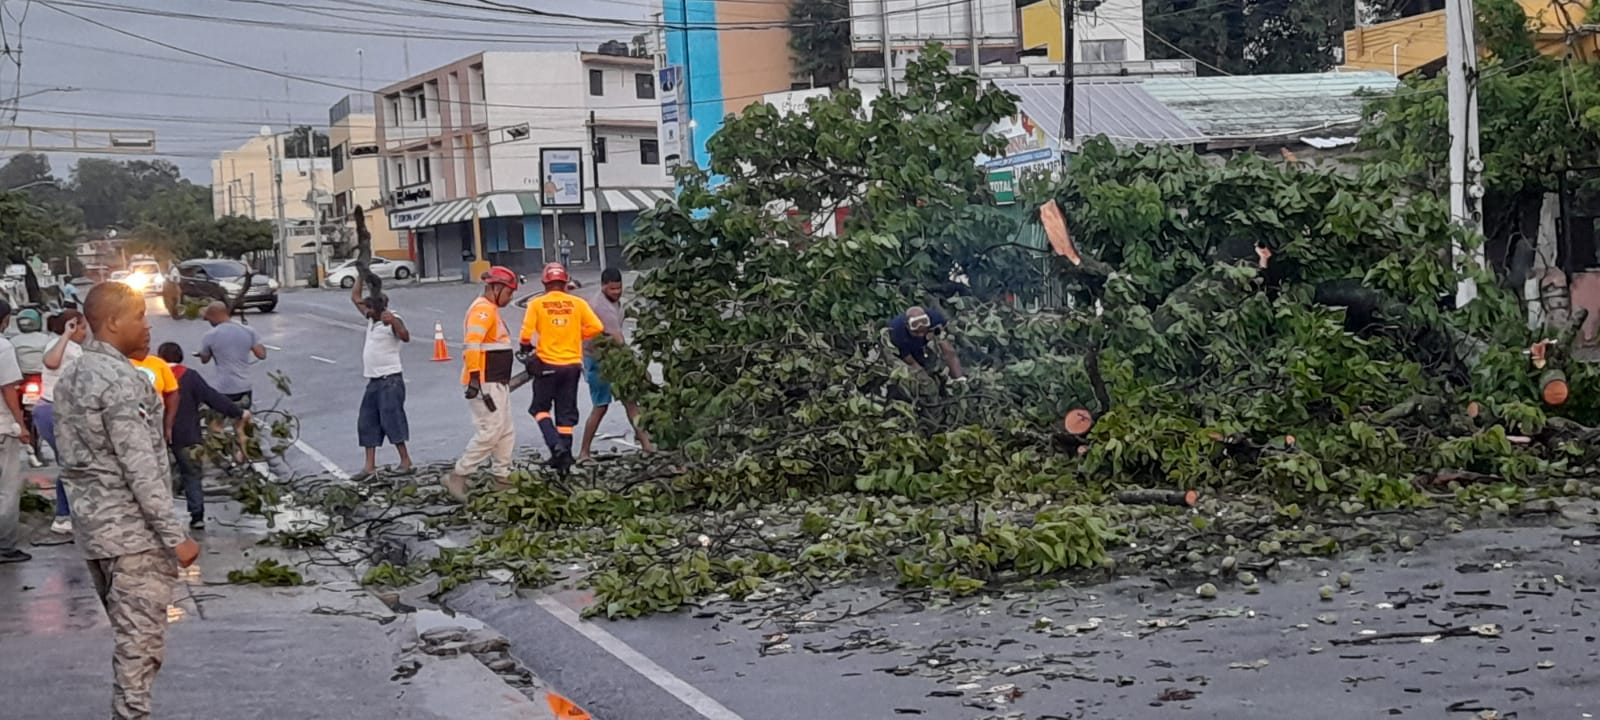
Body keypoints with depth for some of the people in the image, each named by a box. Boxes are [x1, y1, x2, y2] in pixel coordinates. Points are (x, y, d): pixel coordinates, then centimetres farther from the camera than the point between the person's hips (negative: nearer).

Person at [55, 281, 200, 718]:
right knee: (141, 639, -3)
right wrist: (175, 535, -20)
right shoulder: (122, 380, -18)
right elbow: (141, 469, -22)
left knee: (128, 634, 17)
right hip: (132, 528, -9)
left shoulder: (73, 377, 12)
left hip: (93, 523, 9)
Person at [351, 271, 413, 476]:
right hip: (374, 381, 9)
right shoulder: (371, 319, 12)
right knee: (367, 423, 6)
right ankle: (370, 465, 8)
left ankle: (405, 460, 0)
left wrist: (392, 321, -48)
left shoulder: (392, 321, -12)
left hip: (390, 380, -9)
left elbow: (405, 337, -32)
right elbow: (355, 298, 22)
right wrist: (360, 275, 14)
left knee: (392, 420, -9)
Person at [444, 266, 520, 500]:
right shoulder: (483, 310, -14)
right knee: (489, 432, -12)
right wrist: (474, 377, -30)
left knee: (506, 432, 12)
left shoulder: (491, 310, 19)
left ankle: (501, 478, 17)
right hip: (485, 384, -11)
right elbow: (472, 343, -25)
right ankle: (457, 477, -8)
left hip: (498, 383, 11)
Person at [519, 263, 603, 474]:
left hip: (547, 364, -2)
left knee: (540, 408, 13)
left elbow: (527, 332, -13)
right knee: (566, 412, 11)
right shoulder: (577, 303, 0)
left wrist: (527, 350, 7)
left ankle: (555, 443, -9)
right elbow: (596, 327, -6)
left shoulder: (537, 304, -5)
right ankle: (565, 459, 14)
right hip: (572, 364, 2)